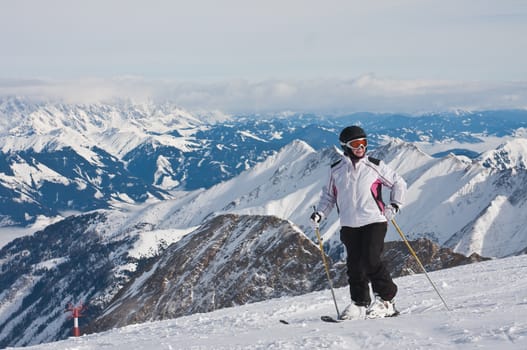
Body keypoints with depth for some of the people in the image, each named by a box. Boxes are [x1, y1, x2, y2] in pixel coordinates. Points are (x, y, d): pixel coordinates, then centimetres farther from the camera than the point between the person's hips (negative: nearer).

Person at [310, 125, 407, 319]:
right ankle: (360, 303, 14)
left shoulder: (375, 166, 1)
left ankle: (386, 300, -2)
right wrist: (320, 213, 4)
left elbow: (398, 183, 10)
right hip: (349, 225, 3)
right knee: (354, 265, 2)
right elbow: (329, 195, 18)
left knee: (371, 261, -14)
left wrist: (394, 205, 0)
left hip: (374, 221, -3)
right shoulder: (336, 170, 7)